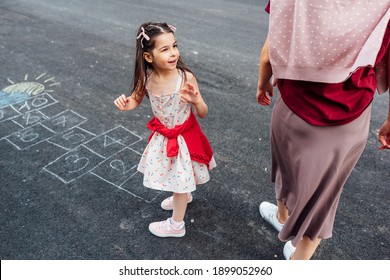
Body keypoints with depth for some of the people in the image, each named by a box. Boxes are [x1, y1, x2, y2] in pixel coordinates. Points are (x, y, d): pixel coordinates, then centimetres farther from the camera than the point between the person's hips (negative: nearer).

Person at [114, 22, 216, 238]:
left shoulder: (186, 77, -26)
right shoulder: (146, 77, -15)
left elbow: (203, 114, -19)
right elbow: (137, 99, 4)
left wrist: (197, 101, -40)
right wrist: (126, 104, -18)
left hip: (184, 136, -4)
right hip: (163, 136, 5)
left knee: (180, 178, 13)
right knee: (174, 174, 27)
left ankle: (176, 225, 35)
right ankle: (184, 196, 61)